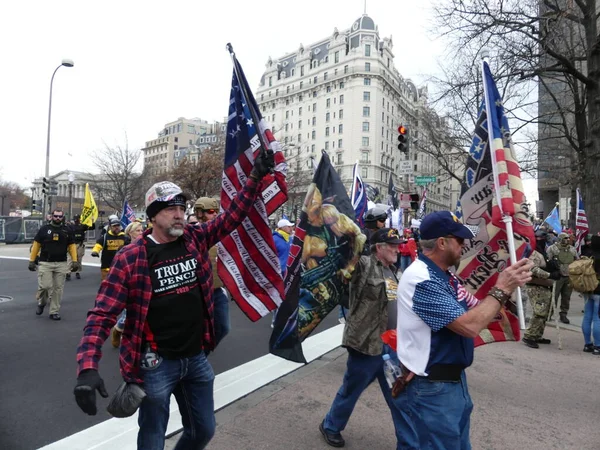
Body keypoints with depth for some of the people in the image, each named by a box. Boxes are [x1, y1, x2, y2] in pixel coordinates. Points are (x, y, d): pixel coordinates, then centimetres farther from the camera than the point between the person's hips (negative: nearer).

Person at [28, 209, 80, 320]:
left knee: (58, 288, 4)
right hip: (45, 263, -2)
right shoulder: (44, 229, 2)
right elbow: (36, 245, 4)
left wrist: (75, 261, 1)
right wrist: (32, 260, 1)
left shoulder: (66, 230, 8)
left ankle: (54, 312, 14)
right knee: (45, 286, -7)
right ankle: (41, 303, 25)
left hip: (62, 264, 2)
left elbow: (71, 246, 9)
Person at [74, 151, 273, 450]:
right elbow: (102, 315, -14)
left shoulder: (196, 240, -2)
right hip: (156, 364, -4)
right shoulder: (131, 257, -14)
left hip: (197, 358, 4)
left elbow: (233, 215, 2)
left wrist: (256, 177, -5)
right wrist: (87, 368, -26)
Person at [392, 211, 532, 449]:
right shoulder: (423, 280, -27)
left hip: (452, 380, 10)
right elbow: (469, 326, -29)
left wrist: (507, 284, -8)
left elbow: (476, 310, 5)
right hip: (429, 390, -10)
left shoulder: (444, 276, 6)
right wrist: (501, 289, -20)